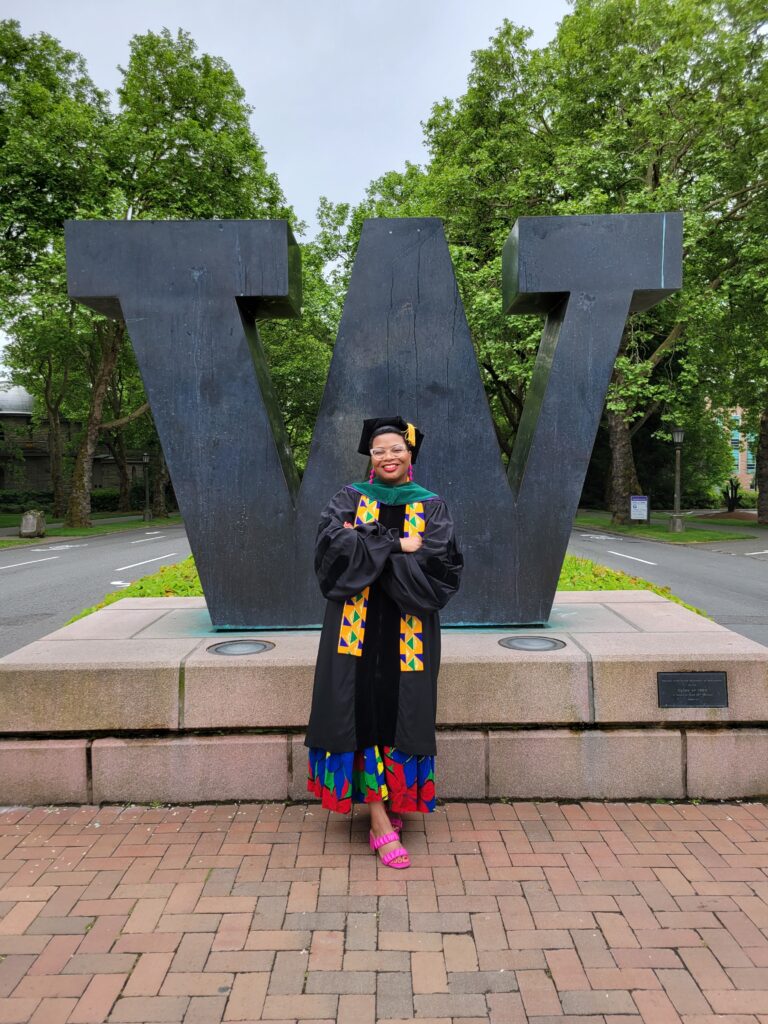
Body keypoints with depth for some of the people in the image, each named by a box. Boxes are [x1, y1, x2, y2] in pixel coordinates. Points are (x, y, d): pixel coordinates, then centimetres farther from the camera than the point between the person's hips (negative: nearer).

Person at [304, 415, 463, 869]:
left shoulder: (432, 507, 5)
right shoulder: (349, 499, 6)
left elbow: (443, 562, -11)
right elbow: (333, 542, -13)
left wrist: (368, 547, -12)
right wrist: (397, 545, -16)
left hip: (409, 630, 1)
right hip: (357, 624, 0)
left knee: (401, 712, 5)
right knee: (364, 711, -4)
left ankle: (394, 801, 26)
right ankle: (381, 822, 2)